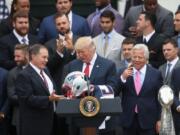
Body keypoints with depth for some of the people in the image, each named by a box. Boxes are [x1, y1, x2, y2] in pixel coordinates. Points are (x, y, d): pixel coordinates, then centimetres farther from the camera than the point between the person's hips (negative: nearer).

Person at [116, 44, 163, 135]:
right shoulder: (123, 73, 4)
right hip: (128, 120, 1)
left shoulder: (156, 74, 2)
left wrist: (159, 119, 2)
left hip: (147, 120, -1)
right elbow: (115, 93, -2)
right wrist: (122, 78, -16)